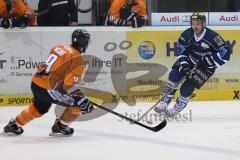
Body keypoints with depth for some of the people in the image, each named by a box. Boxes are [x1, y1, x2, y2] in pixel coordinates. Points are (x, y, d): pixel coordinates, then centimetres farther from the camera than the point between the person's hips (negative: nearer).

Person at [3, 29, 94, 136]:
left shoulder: (59, 48, 10)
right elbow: (68, 85, -20)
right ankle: (60, 127, 16)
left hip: (35, 83, 8)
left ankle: (14, 125, 46)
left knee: (39, 108, 35)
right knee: (77, 105, 4)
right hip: (47, 90, -8)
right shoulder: (78, 61, -12)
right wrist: (80, 100, -15)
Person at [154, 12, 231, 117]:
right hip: (190, 60, 4)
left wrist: (209, 61, -30)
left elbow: (225, 53, -26)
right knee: (174, 75, -18)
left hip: (206, 66, -4)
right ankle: (165, 101, -6)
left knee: (188, 85, -17)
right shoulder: (188, 34, -15)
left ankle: (179, 106, 8)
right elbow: (181, 48, -1)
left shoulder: (212, 36, -28)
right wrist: (183, 63, -15)